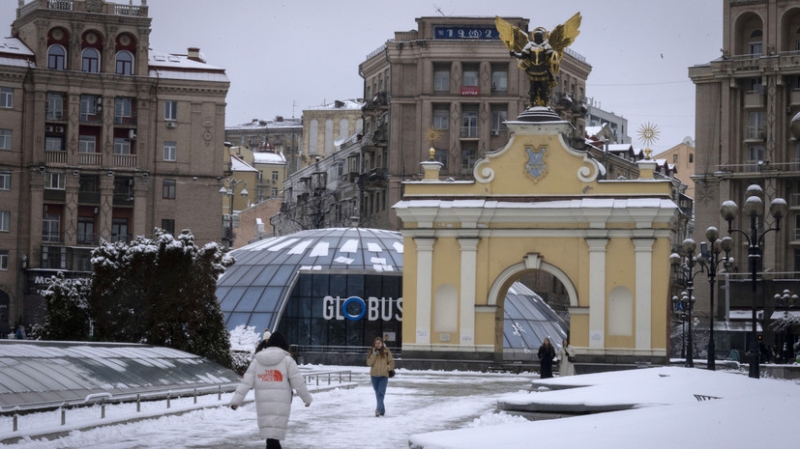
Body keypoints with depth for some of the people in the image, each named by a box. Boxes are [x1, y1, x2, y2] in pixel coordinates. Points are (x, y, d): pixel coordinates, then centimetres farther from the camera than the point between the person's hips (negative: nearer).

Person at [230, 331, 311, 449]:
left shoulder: (257, 360, 8)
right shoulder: (287, 360, -1)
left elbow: (246, 381, 3)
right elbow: (298, 382, -1)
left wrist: (236, 400, 1)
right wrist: (307, 398, 11)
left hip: (263, 403, 3)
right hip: (280, 403, -3)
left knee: (269, 431, 13)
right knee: (274, 435, -6)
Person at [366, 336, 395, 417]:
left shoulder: (387, 352, 1)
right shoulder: (372, 352, 5)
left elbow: (391, 363, 6)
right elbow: (369, 363, -4)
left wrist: (387, 368, -11)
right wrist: (374, 354, -12)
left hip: (384, 376, -3)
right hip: (374, 375, 3)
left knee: (381, 393, -16)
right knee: (377, 393, 11)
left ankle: (378, 409, -27)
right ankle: (382, 410, 21)